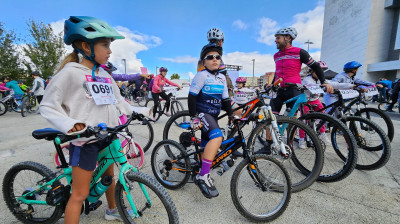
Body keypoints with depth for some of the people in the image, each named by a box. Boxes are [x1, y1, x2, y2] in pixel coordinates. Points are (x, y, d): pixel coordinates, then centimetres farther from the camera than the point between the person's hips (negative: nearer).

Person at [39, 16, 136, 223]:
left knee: (109, 175, 24)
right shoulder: (71, 72, -11)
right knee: (80, 193, 4)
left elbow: (118, 100, 16)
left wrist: (133, 113, 5)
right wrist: (69, 125, -23)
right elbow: (48, 106, -9)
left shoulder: (105, 76, 8)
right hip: (84, 140, -7)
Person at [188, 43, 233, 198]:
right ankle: (203, 177, -24)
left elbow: (225, 100, 15)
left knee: (206, 146, 13)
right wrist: (194, 118, -17)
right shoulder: (202, 75, -9)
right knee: (217, 137, -30)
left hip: (213, 115, 7)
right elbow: (191, 97, -13)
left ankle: (202, 175, 33)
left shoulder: (222, 78, 12)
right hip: (202, 113, -7)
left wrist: (232, 115, 7)